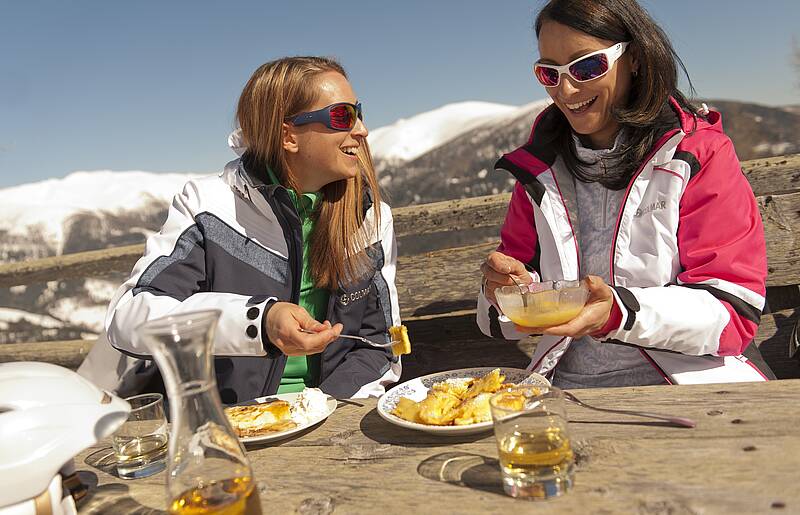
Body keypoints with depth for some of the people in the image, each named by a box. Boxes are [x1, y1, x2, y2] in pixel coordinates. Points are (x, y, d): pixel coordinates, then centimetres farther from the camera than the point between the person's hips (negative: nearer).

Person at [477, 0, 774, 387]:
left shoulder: (698, 154, 1)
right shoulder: (538, 168, 11)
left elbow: (735, 309, -6)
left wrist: (620, 314, -22)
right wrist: (505, 290, -9)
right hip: (565, 392, 3)